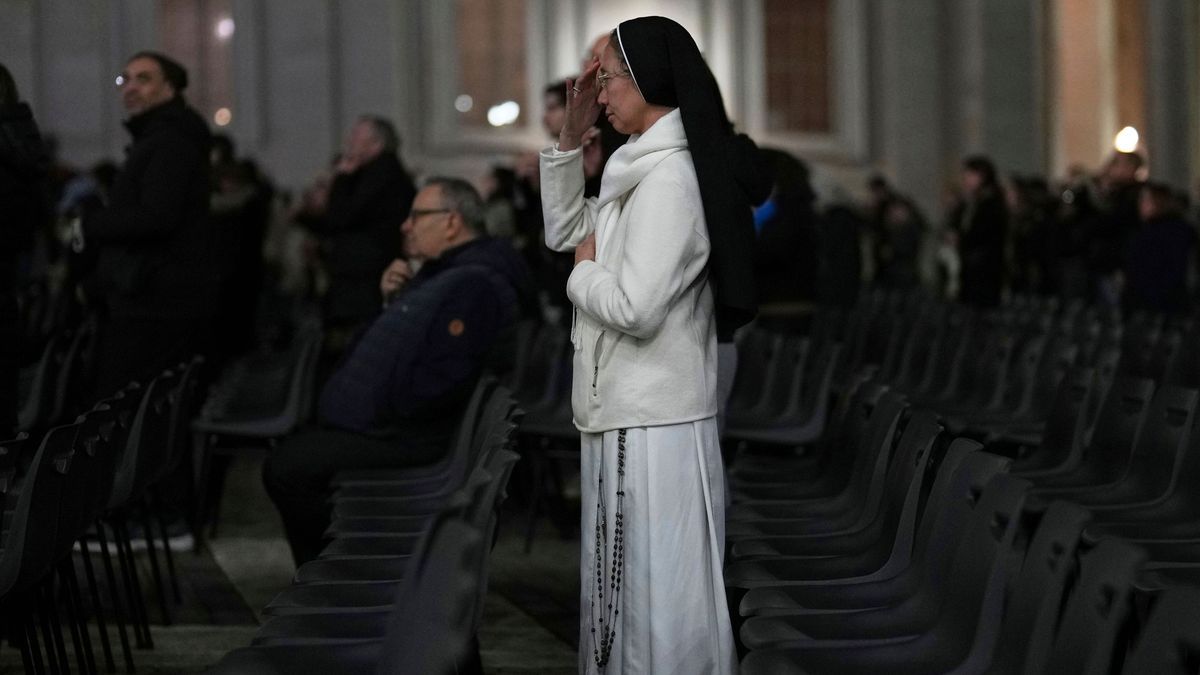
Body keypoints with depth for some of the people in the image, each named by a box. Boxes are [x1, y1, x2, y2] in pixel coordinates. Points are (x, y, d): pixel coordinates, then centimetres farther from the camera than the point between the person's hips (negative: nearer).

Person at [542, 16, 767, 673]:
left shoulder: (671, 177, -18)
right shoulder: (640, 171, 13)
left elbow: (636, 308, -25)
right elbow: (562, 230, 23)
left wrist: (584, 272, -4)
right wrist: (571, 134, 12)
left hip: (654, 425, -10)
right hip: (624, 416, 10)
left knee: (660, 591, -3)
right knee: (628, 586, 16)